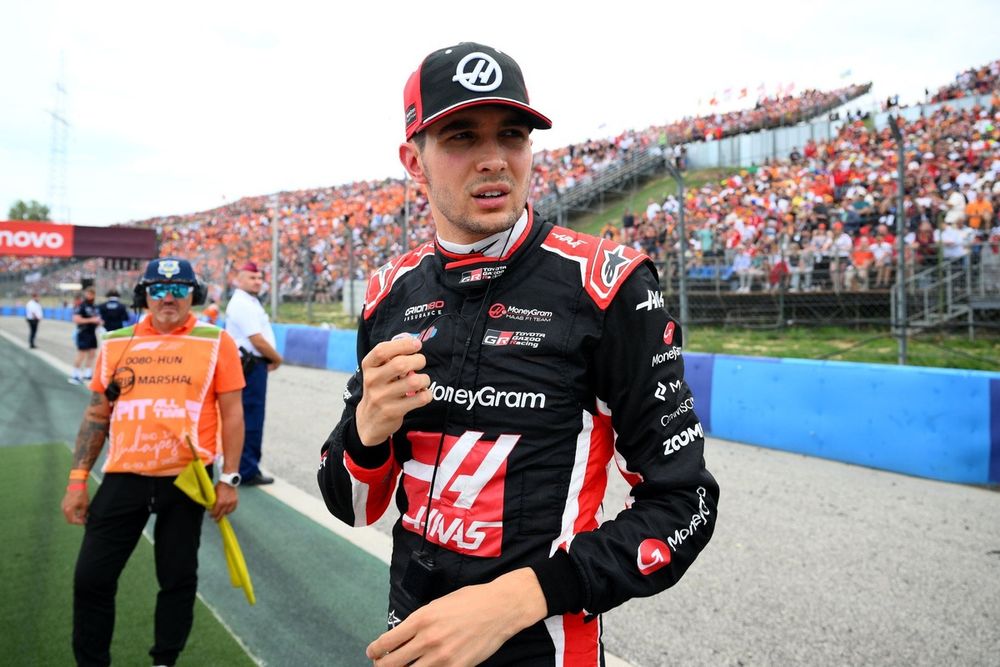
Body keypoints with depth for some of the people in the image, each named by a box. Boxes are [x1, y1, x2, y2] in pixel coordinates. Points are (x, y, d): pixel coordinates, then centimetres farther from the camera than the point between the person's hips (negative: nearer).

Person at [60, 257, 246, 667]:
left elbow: (231, 413, -2)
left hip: (186, 480, -2)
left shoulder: (215, 342, -3)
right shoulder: (116, 343, 6)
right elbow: (97, 414, 11)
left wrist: (229, 478, -6)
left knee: (178, 580, 11)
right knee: (91, 578, 6)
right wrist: (77, 481, 6)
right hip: (123, 478, 3)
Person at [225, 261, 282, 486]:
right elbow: (258, 341, -20)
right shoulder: (243, 304, -16)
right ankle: (248, 471, 2)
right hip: (251, 366, -11)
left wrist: (270, 359, 7)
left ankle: (242, 465, 28)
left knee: (246, 417, 17)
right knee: (251, 419, -5)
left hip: (250, 365, 11)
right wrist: (277, 359, -7)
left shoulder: (249, 302, 17)